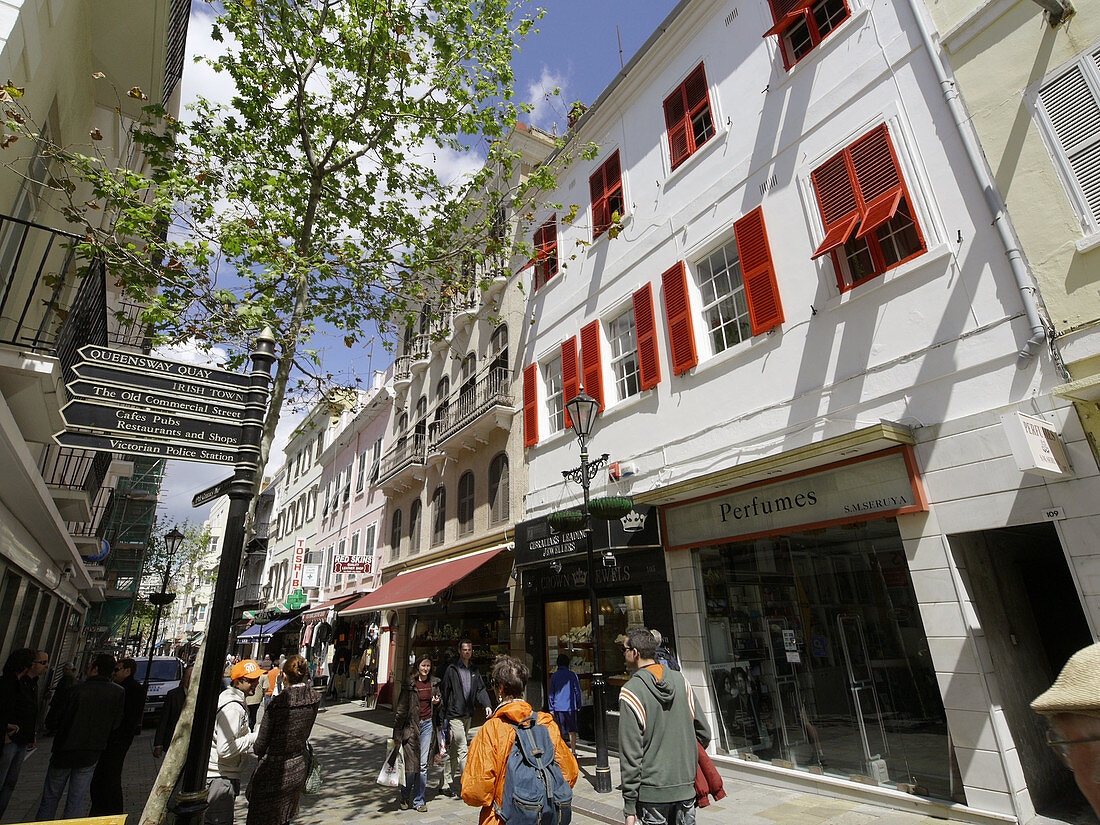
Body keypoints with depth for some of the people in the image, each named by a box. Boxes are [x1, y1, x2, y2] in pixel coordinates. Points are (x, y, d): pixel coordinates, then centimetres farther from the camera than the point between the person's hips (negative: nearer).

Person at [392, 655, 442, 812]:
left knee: (423, 765, 5)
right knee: (411, 764, 0)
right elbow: (400, 709, -4)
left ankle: (418, 800, 18)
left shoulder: (434, 683, 6)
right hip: (412, 726, -3)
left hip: (428, 724, 3)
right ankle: (405, 797, 24)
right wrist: (397, 734, -5)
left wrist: (437, 702, -3)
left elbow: (440, 698, 21)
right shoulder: (409, 684, -6)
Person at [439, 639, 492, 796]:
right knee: (463, 749, -10)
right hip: (454, 715, -6)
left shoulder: (474, 671, 10)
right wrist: (444, 717, -6)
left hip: (468, 715, 6)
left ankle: (445, 784, 26)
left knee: (454, 751, 14)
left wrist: (487, 705, -13)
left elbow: (481, 689, 5)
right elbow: (444, 692, -6)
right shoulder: (451, 669, -8)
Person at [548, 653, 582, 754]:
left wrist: (551, 708, 8)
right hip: (570, 707, -1)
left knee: (559, 731, 10)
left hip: (558, 707, 1)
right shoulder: (572, 675, -3)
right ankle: (573, 751, 3)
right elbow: (577, 691, 1)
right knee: (572, 731, 7)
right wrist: (579, 705, 11)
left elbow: (551, 693, 3)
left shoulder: (554, 676, 1)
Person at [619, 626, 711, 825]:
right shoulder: (680, 679, 0)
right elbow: (704, 731, 7)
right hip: (686, 787, 5)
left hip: (652, 792, -4)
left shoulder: (631, 691, -15)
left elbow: (630, 753, -14)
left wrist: (629, 807, -7)